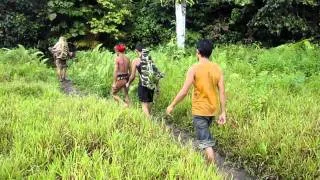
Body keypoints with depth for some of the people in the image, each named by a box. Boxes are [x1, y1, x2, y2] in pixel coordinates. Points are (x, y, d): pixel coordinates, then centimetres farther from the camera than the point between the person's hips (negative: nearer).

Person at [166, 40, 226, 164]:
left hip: (200, 110, -6)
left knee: (206, 142, -2)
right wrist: (223, 113, 5)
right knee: (205, 135, 26)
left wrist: (172, 106, -5)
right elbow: (222, 92, -1)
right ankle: (209, 162, 40)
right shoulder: (217, 68, -1)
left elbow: (184, 91, -17)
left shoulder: (194, 69, -15)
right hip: (213, 109, 6)